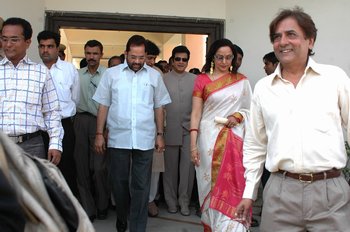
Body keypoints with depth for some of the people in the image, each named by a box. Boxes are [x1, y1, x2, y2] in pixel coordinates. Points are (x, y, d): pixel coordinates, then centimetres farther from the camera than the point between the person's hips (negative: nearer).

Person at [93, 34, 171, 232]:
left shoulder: (154, 76, 5)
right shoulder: (112, 74, 3)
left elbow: (159, 108, 9)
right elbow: (104, 106, 5)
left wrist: (160, 134, 6)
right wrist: (99, 134, 1)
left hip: (145, 139, 0)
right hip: (118, 138, 0)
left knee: (141, 186, 3)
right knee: (119, 182, 12)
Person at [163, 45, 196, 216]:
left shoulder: (195, 79, 5)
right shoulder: (163, 79, 2)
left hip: (189, 130, 1)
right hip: (170, 130, 0)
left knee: (187, 167, 2)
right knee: (170, 167, 9)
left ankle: (184, 201, 16)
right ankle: (171, 200, 23)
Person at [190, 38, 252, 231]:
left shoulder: (242, 81, 7)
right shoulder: (202, 80, 3)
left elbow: (249, 110, 13)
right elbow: (195, 113, -1)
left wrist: (238, 116, -9)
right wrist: (193, 144, -8)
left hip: (233, 139, 1)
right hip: (209, 139, -1)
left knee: (232, 186, -5)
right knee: (211, 186, 6)